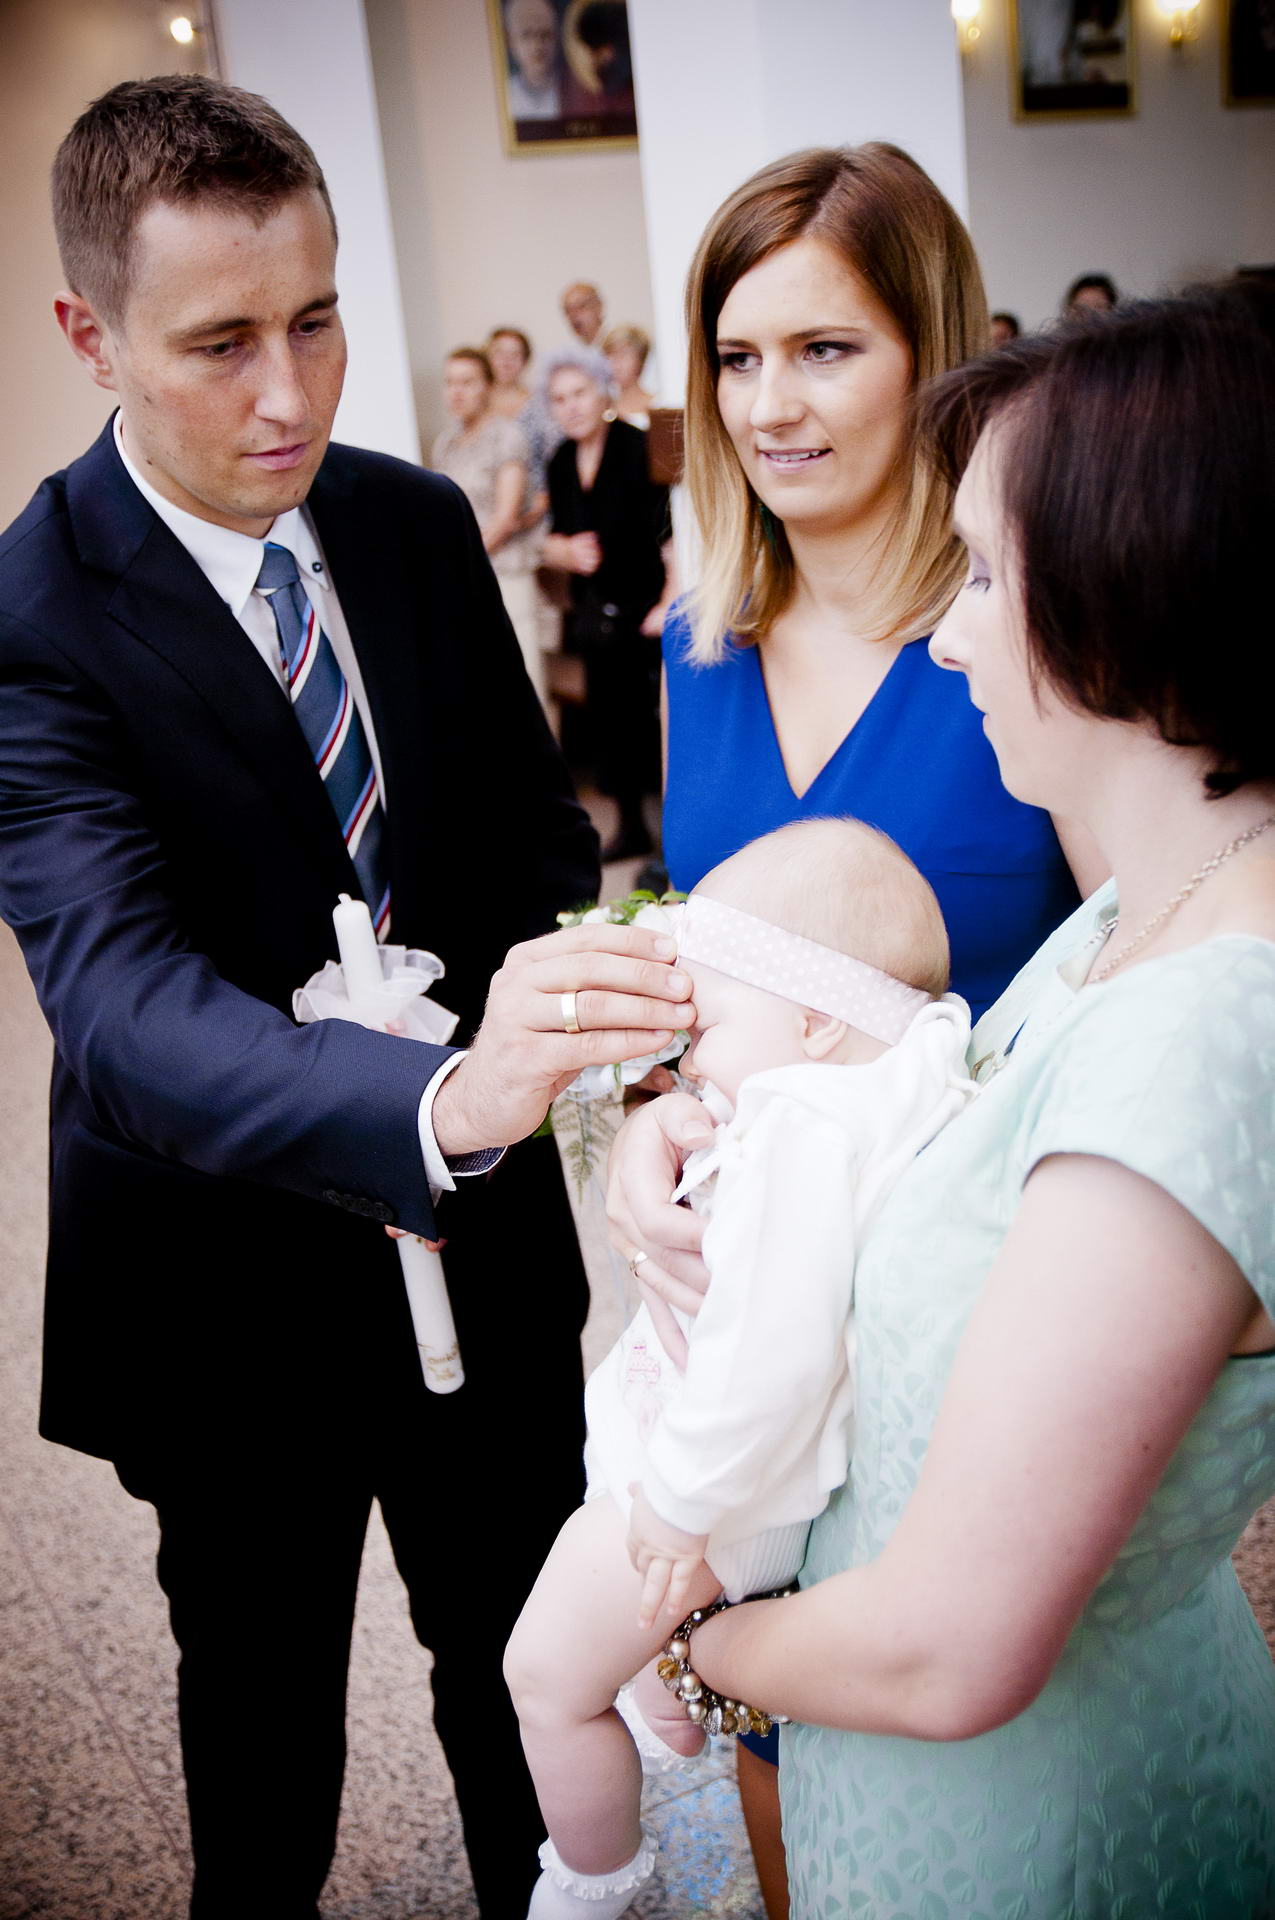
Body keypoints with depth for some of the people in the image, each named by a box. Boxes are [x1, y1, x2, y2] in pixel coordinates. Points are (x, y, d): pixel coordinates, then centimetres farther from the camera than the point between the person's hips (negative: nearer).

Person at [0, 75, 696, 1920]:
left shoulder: (422, 525, -4)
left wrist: (576, 994, -18)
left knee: (524, 1655, 24)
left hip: (481, 1234, 5)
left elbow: (534, 825, 4)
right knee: (265, 1703, 20)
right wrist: (446, 1099, -54)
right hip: (235, 1272, -4)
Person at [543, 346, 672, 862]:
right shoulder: (561, 463, 8)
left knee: (658, 716, -8)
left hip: (648, 611, -7)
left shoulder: (639, 450, -14)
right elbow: (553, 540, 16)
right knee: (609, 714, 12)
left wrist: (669, 606, -23)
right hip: (597, 615, 7)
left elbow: (675, 535, -18)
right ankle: (631, 825, 27)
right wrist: (567, 551, -7)